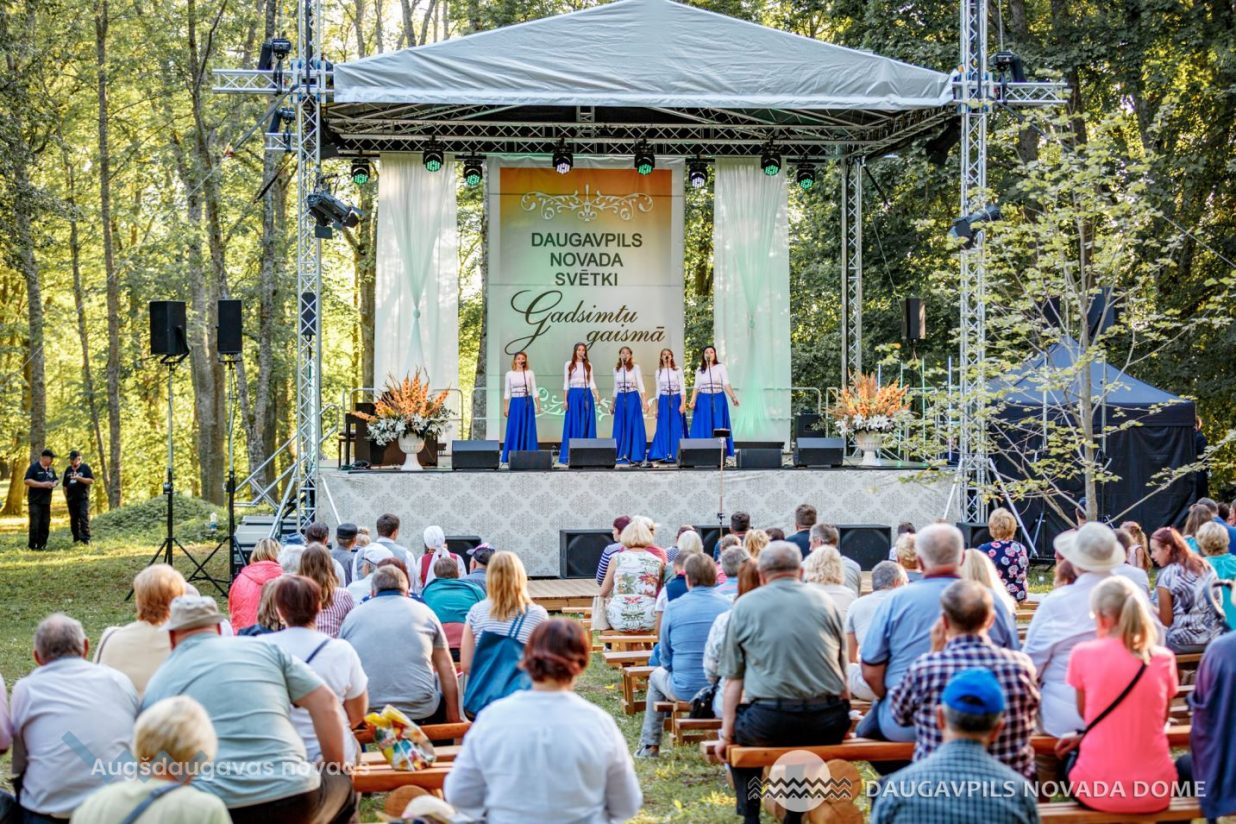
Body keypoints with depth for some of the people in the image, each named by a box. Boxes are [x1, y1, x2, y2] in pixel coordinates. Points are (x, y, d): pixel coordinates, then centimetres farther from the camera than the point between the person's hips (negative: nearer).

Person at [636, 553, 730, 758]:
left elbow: (666, 659, 0)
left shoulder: (673, 608, -8)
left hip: (684, 690, -1)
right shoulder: (727, 607, -6)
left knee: (657, 675, 32)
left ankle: (649, 746, 36)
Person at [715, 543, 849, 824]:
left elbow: (734, 677, 3)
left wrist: (727, 731, 8)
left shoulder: (745, 605, 5)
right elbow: (842, 669, 15)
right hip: (829, 726, 3)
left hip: (770, 725, -2)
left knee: (738, 730, 28)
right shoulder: (823, 601, 11)